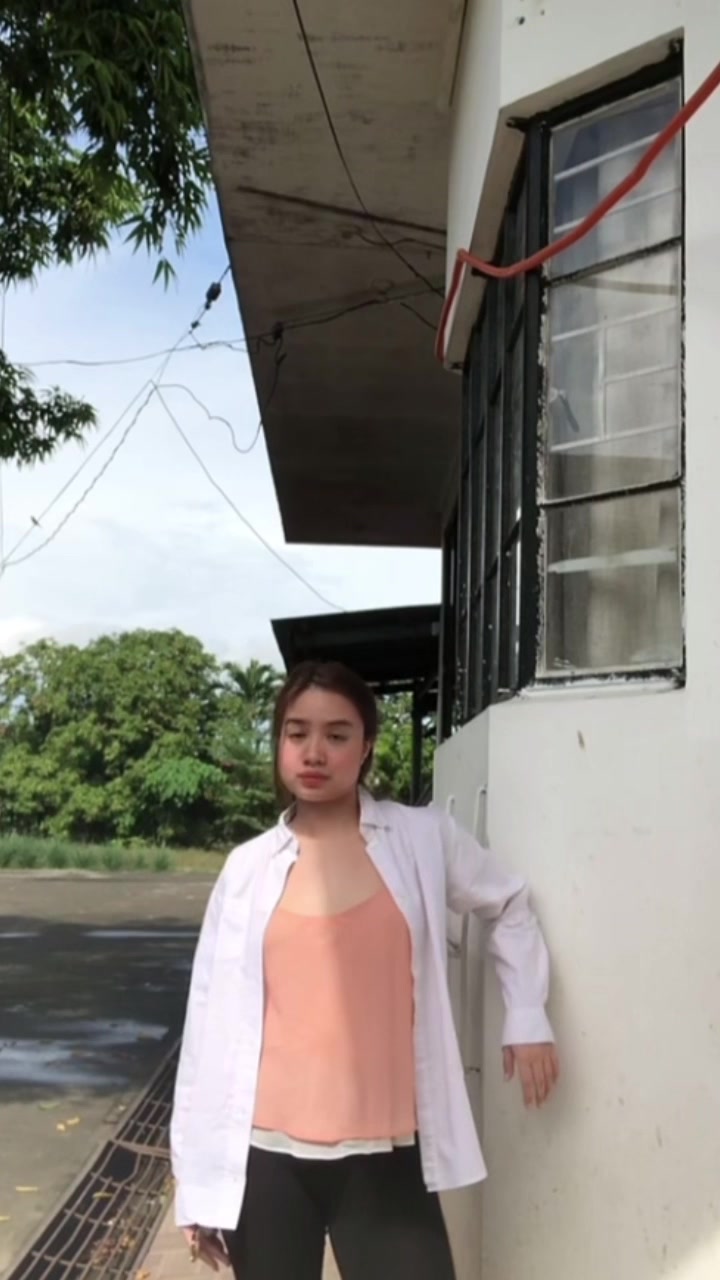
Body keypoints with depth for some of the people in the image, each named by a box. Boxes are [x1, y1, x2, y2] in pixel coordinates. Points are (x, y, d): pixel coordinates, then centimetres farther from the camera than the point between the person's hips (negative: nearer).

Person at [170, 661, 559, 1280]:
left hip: (385, 1158, -1)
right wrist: (198, 1175, 4)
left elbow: (509, 907, 16)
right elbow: (212, 1017, 3)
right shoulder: (248, 867, 0)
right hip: (267, 1159, 1)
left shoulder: (424, 839, -1)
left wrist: (527, 1017, 8)